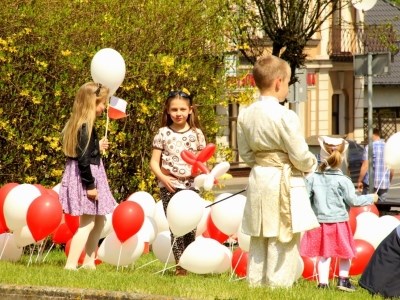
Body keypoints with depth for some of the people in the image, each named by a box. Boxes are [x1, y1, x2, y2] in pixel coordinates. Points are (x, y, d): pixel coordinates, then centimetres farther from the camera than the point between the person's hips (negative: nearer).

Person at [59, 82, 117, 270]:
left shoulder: (78, 124, 9)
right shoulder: (86, 127, -19)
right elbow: (83, 158, -23)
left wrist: (98, 147, 25)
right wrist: (90, 185, -22)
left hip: (81, 174, 10)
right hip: (86, 176, -10)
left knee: (98, 220, 20)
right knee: (87, 223, -6)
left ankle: (89, 262, 25)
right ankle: (71, 264, -12)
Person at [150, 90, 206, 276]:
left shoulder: (196, 134, 6)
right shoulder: (163, 133, 3)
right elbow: (154, 162, 3)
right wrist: (162, 177, -14)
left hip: (191, 185, 1)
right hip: (169, 186, -1)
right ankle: (180, 264, 0)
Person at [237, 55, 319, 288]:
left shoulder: (245, 115, 3)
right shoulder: (286, 116, -18)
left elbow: (246, 154, 9)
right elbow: (300, 156, -14)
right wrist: (312, 164, 6)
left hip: (258, 179, 7)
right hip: (284, 182, -7)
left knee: (259, 239, 15)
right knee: (283, 240, -1)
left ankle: (255, 282, 21)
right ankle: (279, 283, 0)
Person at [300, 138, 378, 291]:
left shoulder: (313, 178, -2)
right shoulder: (343, 180, -11)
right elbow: (353, 200, -8)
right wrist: (371, 198, 5)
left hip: (320, 222, 3)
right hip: (339, 222, -3)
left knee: (323, 255, 9)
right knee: (345, 253, 14)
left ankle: (323, 282, 5)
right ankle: (343, 279, 14)